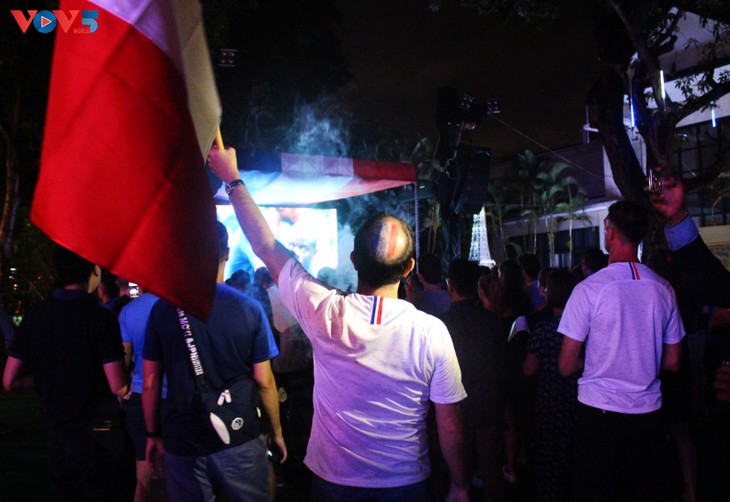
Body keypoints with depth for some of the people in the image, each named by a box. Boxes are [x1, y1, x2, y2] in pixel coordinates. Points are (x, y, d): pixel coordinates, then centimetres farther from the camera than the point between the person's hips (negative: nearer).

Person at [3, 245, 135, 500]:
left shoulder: (35, 315, 1)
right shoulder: (100, 317, -15)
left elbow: (9, 381, 5)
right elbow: (119, 388, -17)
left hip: (58, 438, 5)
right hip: (101, 438, -5)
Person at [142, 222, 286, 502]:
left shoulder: (163, 309, -5)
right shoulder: (249, 309, -9)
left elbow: (150, 384, -1)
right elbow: (264, 381, -7)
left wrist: (152, 434, 13)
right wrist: (277, 431, 6)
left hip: (181, 440, 2)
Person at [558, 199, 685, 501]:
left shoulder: (589, 289, -12)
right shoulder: (663, 289, 0)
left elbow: (566, 366, -10)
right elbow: (672, 362, 8)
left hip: (599, 411, -4)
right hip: (648, 411, 4)